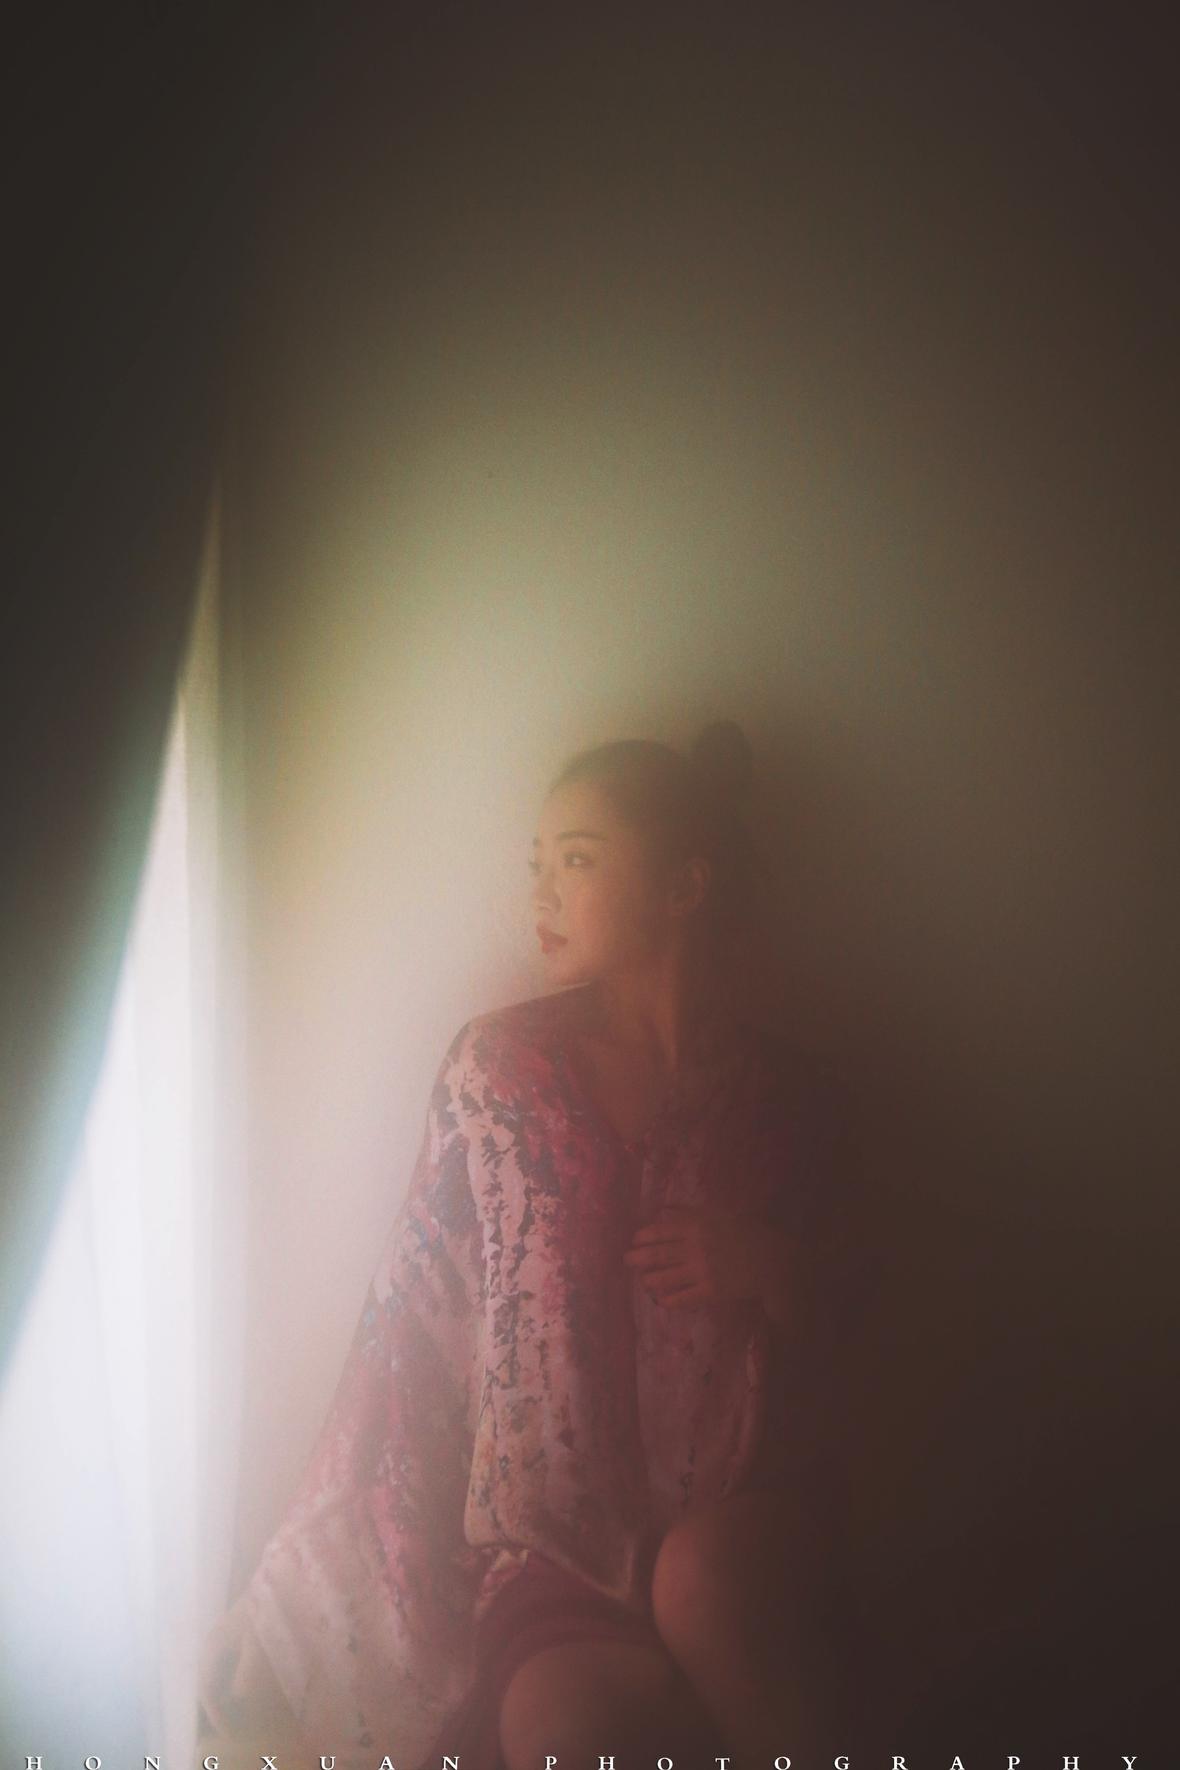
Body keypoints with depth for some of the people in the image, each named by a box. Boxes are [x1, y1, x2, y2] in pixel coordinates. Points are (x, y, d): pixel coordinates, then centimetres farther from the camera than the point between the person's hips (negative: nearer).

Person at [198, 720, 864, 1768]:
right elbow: (414, 1319, 2)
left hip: (738, 1534, 2)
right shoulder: (499, 1066, 3)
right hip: (556, 1539, -1)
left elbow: (850, 1354, 13)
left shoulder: (788, 1096, 6)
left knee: (703, 1577, -34)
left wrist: (771, 1269, -10)